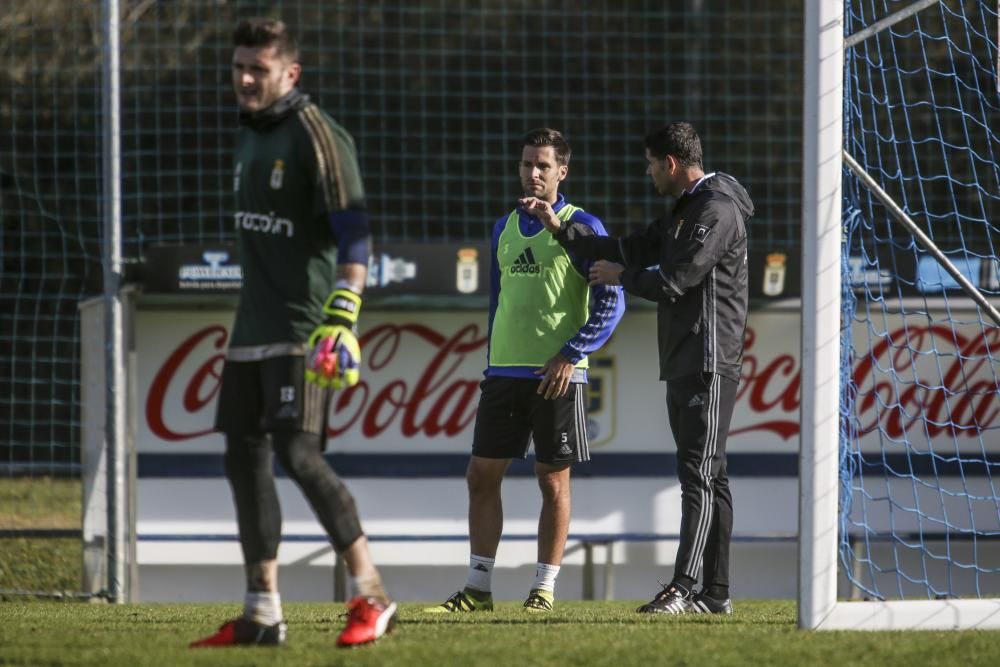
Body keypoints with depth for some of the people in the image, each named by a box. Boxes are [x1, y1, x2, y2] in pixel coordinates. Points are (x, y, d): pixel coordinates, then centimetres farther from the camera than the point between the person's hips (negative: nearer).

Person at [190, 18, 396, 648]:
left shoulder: (317, 136, -11)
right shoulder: (252, 134, 16)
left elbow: (354, 235, -17)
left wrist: (343, 322, -26)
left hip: (302, 330, -9)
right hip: (253, 330, 9)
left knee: (298, 452, -17)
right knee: (244, 458, 8)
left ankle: (373, 599, -12)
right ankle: (262, 614, 14)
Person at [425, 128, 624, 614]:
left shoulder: (580, 228, -4)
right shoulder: (504, 229, 14)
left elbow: (611, 302, -7)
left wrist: (571, 354, -14)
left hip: (556, 375, -6)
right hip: (503, 373, 6)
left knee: (553, 479, 0)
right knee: (482, 474, 2)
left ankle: (544, 588, 7)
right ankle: (478, 588, 7)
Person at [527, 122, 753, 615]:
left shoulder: (717, 210, -12)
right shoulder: (684, 212, 21)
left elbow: (675, 279, -18)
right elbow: (629, 251, 23)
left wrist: (621, 277, -1)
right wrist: (560, 230, 18)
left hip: (709, 364, -10)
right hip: (682, 365, 10)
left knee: (698, 473, -15)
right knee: (707, 478, 9)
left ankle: (682, 588, -23)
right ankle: (714, 593, 9)